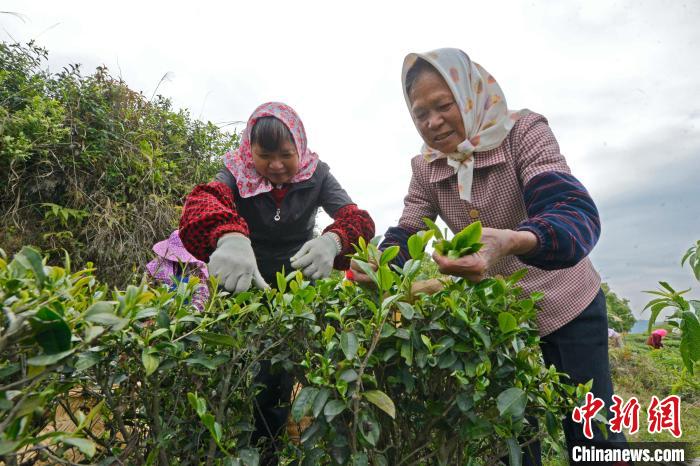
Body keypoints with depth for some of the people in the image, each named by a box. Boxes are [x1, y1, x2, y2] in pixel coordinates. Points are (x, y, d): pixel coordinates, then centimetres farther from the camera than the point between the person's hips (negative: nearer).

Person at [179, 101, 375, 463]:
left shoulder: (315, 174, -8)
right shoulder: (238, 173, -12)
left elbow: (356, 218, -19)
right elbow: (204, 201, -34)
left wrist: (332, 241, -44)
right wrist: (229, 236, -58)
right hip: (247, 288, 0)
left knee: (283, 379, -2)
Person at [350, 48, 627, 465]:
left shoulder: (524, 131, -19)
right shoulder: (425, 168, -6)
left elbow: (578, 214, -33)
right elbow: (405, 237, -9)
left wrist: (512, 241, -55)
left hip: (566, 304, -3)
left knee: (590, 431, 9)